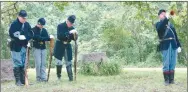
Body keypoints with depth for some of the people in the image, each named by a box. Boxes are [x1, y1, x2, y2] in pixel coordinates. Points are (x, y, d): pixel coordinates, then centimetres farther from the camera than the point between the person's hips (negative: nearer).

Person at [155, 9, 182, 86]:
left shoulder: (170, 24, 23)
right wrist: (166, 18, -29)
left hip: (173, 45, 5)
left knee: (173, 63, 5)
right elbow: (160, 28, -20)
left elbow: (175, 35, 22)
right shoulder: (158, 24, 6)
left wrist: (178, 45, 14)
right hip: (165, 46, -5)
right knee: (166, 64, -5)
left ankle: (171, 79, 10)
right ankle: (166, 80, 1)